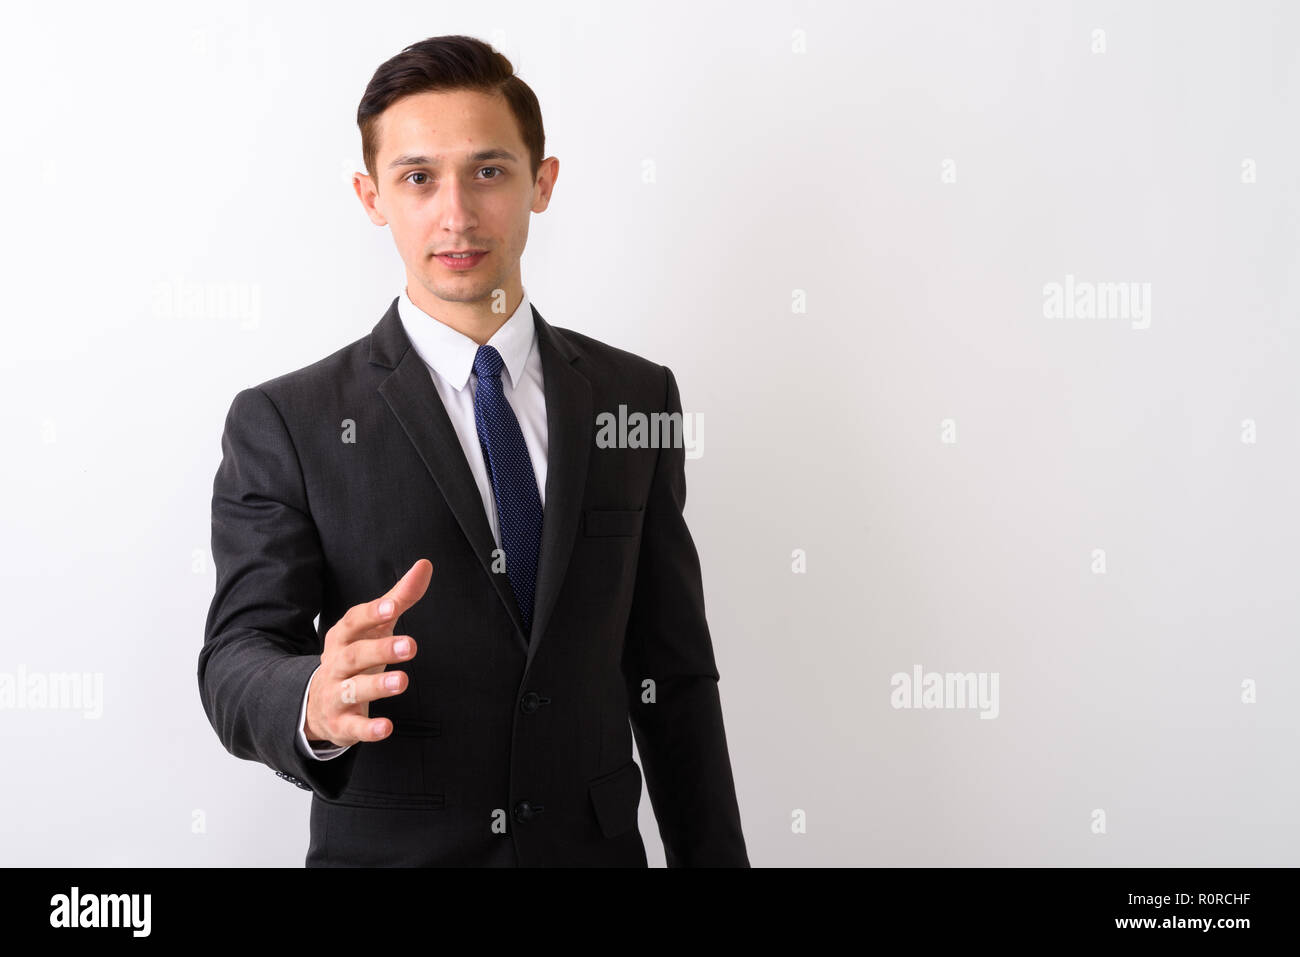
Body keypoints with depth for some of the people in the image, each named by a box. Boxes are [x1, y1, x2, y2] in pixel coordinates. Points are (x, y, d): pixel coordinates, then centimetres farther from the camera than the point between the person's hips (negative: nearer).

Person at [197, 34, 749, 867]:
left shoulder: (637, 397, 1)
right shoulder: (284, 424, -8)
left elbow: (674, 671, 3)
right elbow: (237, 660, -14)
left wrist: (712, 858, 1)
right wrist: (316, 702, -36)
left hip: (596, 844, 3)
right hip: (387, 849, -2)